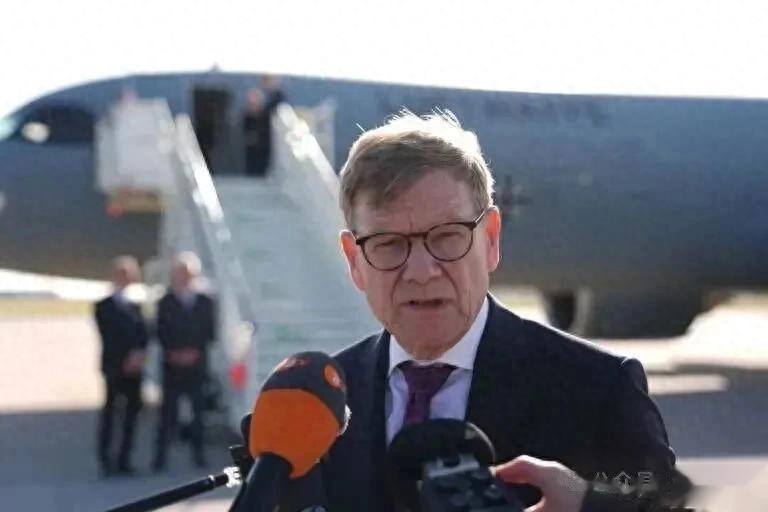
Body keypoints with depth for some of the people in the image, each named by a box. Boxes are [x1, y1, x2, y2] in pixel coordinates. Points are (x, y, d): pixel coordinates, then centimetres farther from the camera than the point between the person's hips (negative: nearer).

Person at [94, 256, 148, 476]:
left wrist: (138, 354, -11)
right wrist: (125, 360, -15)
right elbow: (108, 338, -9)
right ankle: (105, 458, -6)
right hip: (114, 367, -6)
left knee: (132, 412, 4)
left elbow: (143, 336, 8)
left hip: (133, 367, 6)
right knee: (110, 412, -6)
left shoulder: (134, 308, 18)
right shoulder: (104, 307, 0)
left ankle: (124, 459, 5)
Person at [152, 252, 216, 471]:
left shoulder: (205, 302, 10)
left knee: (198, 411, 1)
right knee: (168, 413, -4)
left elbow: (210, 332, 7)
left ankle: (198, 454, 6)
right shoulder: (166, 303, 5)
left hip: (197, 364, 2)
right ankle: (160, 456, -3)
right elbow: (161, 334, 0)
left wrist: (195, 352, -8)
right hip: (173, 364, -2)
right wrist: (173, 354, -13)